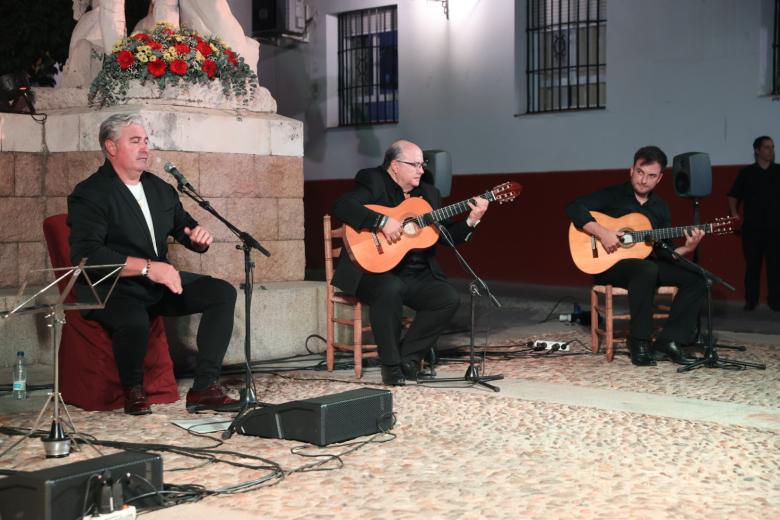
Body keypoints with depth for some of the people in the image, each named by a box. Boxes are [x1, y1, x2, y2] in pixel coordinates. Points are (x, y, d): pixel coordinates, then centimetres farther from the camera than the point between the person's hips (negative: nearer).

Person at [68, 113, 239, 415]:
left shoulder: (160, 188, 12)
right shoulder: (90, 194, -10)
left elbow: (185, 230, 21)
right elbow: (86, 254, -24)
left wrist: (200, 237, -6)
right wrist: (147, 267, -32)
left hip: (159, 282, 7)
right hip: (111, 289, -7)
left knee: (222, 293, -11)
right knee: (134, 320, -39)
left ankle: (205, 387, -14)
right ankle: (133, 389, -7)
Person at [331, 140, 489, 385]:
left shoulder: (429, 193, 15)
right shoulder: (373, 182, -5)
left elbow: (448, 235, 14)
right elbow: (340, 207, -23)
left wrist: (471, 220, -3)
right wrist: (383, 221, -29)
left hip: (416, 275, 6)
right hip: (374, 269, -6)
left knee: (449, 298, -15)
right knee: (390, 289, -37)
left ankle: (408, 358, -3)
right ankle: (391, 365, -19)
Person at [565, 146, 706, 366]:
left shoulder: (660, 207, 12)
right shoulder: (612, 195, -4)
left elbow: (663, 251, 10)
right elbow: (574, 207, -18)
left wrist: (686, 249, -10)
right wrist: (602, 233, -27)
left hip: (646, 264, 6)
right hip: (607, 264, -6)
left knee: (695, 278, -11)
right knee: (648, 270, -38)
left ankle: (669, 341, -13)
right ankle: (639, 342, -28)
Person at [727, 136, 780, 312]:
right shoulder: (746, 172, 5)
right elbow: (733, 196, 9)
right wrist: (734, 213, -3)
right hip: (752, 228, 0)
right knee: (752, 265, 3)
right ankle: (751, 300, 10)